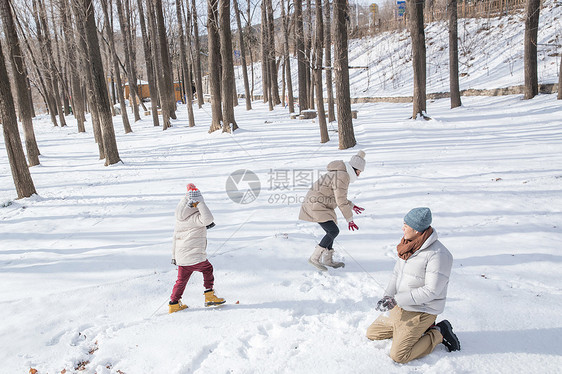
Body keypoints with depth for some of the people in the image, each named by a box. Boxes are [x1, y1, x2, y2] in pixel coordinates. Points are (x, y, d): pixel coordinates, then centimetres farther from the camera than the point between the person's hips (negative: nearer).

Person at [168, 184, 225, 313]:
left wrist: (174, 255, 26)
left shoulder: (179, 218, 11)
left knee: (182, 280, 20)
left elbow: (175, 237, 17)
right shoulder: (195, 217, -16)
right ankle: (209, 296, 17)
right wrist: (200, 202, -28)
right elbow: (208, 219, -34)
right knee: (207, 269, 18)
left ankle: (174, 304, 26)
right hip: (195, 257, -7)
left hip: (181, 257, 7)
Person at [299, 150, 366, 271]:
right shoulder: (342, 176, -19)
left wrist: (351, 205, 28)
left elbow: (338, 195, 25)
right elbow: (341, 201, -20)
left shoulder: (340, 173, 14)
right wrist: (350, 219, -13)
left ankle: (328, 260, 29)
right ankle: (314, 257, -7)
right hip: (316, 205, -11)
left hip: (320, 205, 11)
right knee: (334, 231, -14)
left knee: (331, 231, 16)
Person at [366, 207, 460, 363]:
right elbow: (397, 273, 8)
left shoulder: (438, 255, -24)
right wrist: (387, 296, -9)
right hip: (400, 308, 8)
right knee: (371, 334, 13)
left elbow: (431, 291, -25)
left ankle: (438, 333, 5)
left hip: (420, 312, -8)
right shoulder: (408, 245, 2)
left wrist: (396, 300, -26)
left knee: (398, 356, -13)